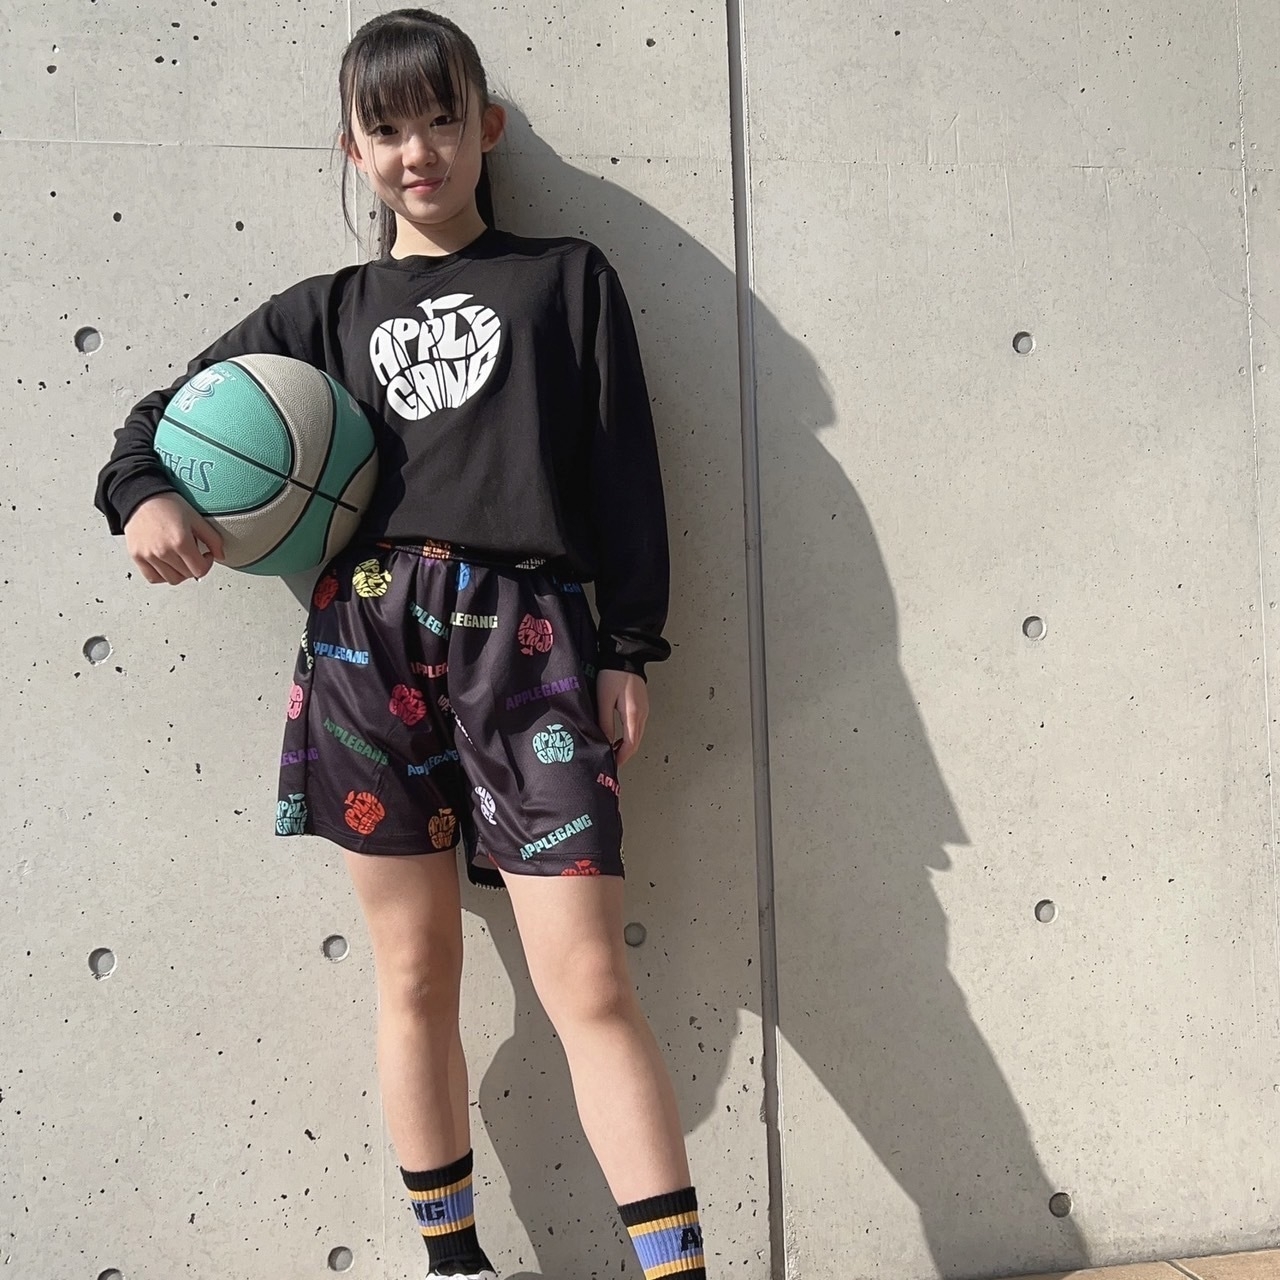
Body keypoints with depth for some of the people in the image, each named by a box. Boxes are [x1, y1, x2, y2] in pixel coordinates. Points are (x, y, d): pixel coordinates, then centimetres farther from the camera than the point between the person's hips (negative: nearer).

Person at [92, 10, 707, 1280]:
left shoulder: (566, 276, 12)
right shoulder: (326, 311, 16)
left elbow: (624, 470, 7)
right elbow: (167, 413, 21)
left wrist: (626, 649, 0)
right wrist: (141, 497, -2)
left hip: (531, 639, -2)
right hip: (370, 632, 2)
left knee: (589, 985, -6)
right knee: (414, 979, 8)